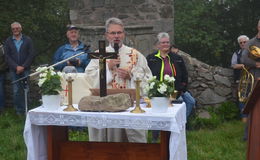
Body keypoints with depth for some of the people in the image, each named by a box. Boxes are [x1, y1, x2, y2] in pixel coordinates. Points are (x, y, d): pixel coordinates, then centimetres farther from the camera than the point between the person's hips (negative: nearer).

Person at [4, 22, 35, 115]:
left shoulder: (27, 40, 7)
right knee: (16, 91, 0)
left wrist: (23, 67, -8)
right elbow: (7, 56, 4)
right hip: (14, 70, 1)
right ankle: (19, 110, 7)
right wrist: (16, 67, -8)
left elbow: (31, 54, 1)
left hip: (25, 69, -1)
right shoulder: (8, 41, 10)